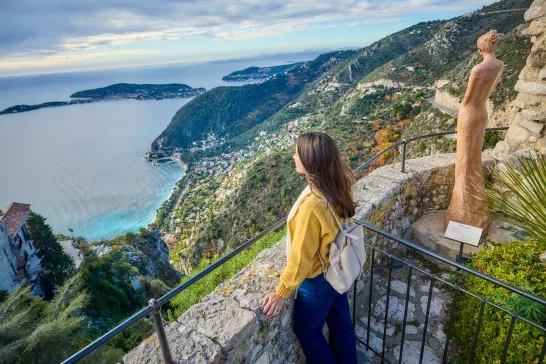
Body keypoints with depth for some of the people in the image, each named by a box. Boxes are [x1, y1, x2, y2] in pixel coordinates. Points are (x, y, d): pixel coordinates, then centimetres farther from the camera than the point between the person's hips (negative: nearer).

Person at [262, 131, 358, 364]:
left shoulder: (312, 204, -37)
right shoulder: (339, 184, -14)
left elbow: (301, 256, -27)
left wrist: (281, 292, -16)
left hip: (318, 278, -8)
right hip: (336, 268, 8)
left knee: (307, 332, 19)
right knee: (340, 322, 29)